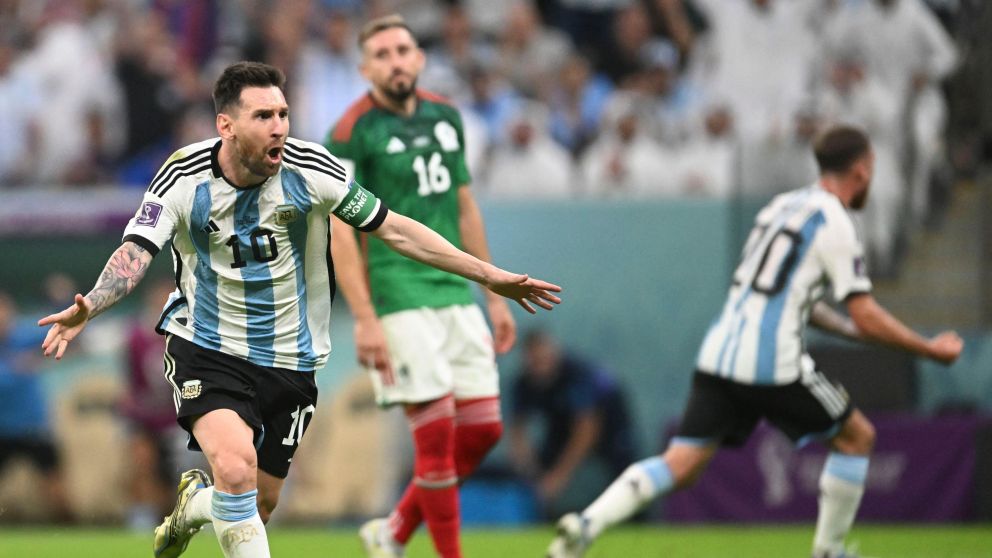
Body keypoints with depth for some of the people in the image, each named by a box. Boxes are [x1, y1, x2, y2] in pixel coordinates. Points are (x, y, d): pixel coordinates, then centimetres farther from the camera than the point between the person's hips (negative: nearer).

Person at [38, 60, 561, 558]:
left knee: (259, 504, 11)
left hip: (289, 360, 3)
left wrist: (489, 275, -6)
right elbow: (135, 251, -24)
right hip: (206, 348, -3)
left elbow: (394, 229, -4)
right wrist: (87, 308, -44)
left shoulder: (311, 169, -12)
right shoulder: (184, 177, -15)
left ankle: (195, 503, 46)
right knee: (235, 467, -29)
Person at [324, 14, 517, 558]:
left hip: (457, 296, 7)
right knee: (437, 433, -10)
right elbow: (339, 230, -12)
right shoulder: (352, 132, -8)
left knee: (482, 430, 5)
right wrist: (364, 320, -19)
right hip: (401, 302, -7)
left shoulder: (444, 117, 12)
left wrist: (494, 297, 18)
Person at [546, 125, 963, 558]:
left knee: (679, 466, 2)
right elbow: (868, 318, -9)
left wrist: (850, 330, 31)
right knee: (857, 437, 14)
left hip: (719, 354, 7)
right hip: (773, 365, -7)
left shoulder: (783, 206, 19)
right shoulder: (834, 225, -6)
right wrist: (930, 350, 3)